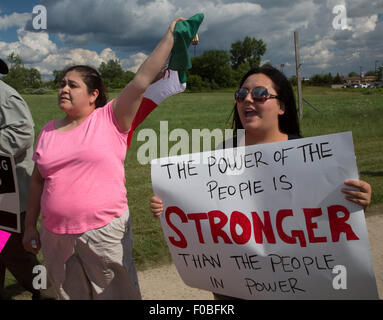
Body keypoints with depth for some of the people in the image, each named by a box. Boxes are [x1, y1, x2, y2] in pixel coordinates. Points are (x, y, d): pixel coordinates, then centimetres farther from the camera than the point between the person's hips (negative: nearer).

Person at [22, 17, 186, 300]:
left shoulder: (110, 119, -6)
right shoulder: (49, 131, 6)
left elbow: (142, 80, -15)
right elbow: (38, 181, 11)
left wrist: (170, 37, -17)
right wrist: (30, 225, 13)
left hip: (105, 232, -4)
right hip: (55, 236, 4)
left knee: (115, 294, 11)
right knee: (67, 295, 20)